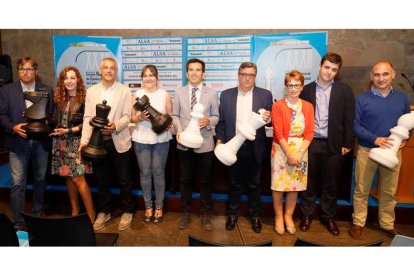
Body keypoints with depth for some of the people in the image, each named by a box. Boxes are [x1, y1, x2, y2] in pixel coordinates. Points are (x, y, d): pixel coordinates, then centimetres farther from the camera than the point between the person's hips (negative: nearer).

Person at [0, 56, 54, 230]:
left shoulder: (47, 90, 5)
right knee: (18, 183, -1)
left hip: (41, 142, 2)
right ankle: (18, 222, 10)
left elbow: (52, 114, 5)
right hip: (18, 142, -1)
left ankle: (38, 213, 34)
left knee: (40, 179, 15)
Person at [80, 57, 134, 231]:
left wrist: (115, 126, -25)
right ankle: (104, 212, 32)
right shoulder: (91, 91, 8)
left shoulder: (125, 91, 2)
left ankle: (127, 211, 25)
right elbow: (87, 118, 1)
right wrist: (84, 140, -10)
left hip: (118, 141, -2)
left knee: (124, 180, 7)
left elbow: (127, 117, -5)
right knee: (102, 180, 14)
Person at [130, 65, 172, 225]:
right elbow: (131, 118, 6)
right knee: (145, 173, 7)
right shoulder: (137, 94, 4)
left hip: (161, 139, -1)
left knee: (158, 172, 5)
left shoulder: (165, 95, 1)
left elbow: (171, 116, 6)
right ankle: (148, 206, 24)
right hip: (141, 139, 1)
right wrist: (140, 117, -15)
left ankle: (159, 206, 22)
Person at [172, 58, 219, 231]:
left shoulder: (212, 94, 1)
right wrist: (178, 130, -11)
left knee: (205, 180, 9)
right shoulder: (179, 93, 5)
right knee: (185, 180, 12)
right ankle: (186, 212, 30)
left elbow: (216, 116, 4)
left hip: (205, 144, -1)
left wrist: (209, 121, -18)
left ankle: (206, 214, 26)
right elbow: (175, 115, 6)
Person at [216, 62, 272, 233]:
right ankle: (232, 213, 31)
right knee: (234, 183, 13)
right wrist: (219, 139, -6)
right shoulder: (226, 95, 5)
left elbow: (270, 120, 3)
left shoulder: (265, 95, 2)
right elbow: (221, 120, 5)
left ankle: (255, 215, 31)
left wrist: (267, 118, -20)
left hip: (255, 148, 0)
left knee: (254, 184, 12)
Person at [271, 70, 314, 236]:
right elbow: (278, 133, -10)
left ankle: (288, 216, 28)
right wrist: (289, 154, -14)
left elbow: (310, 132, 0)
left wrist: (299, 153, -11)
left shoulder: (308, 106, 4)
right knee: (278, 184, 4)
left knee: (295, 184, 10)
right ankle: (279, 217, 22)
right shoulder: (278, 106, -6)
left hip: (300, 150, 3)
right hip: (281, 149, -3)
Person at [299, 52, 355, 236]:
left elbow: (349, 120, 0)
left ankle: (328, 217, 29)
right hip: (310, 143, 0)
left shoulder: (344, 90, 1)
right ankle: (307, 215, 27)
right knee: (309, 182, 11)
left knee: (331, 185, 11)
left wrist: (347, 144, -3)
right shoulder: (307, 89, 3)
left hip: (333, 145, 0)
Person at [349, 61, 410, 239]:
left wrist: (404, 139, -8)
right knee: (361, 190, 7)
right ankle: (358, 223, 22)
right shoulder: (362, 99, -5)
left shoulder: (402, 98, 4)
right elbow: (355, 124, -7)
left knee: (389, 191, 13)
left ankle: (387, 224, 30)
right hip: (367, 150, -2)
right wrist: (375, 139, -19)